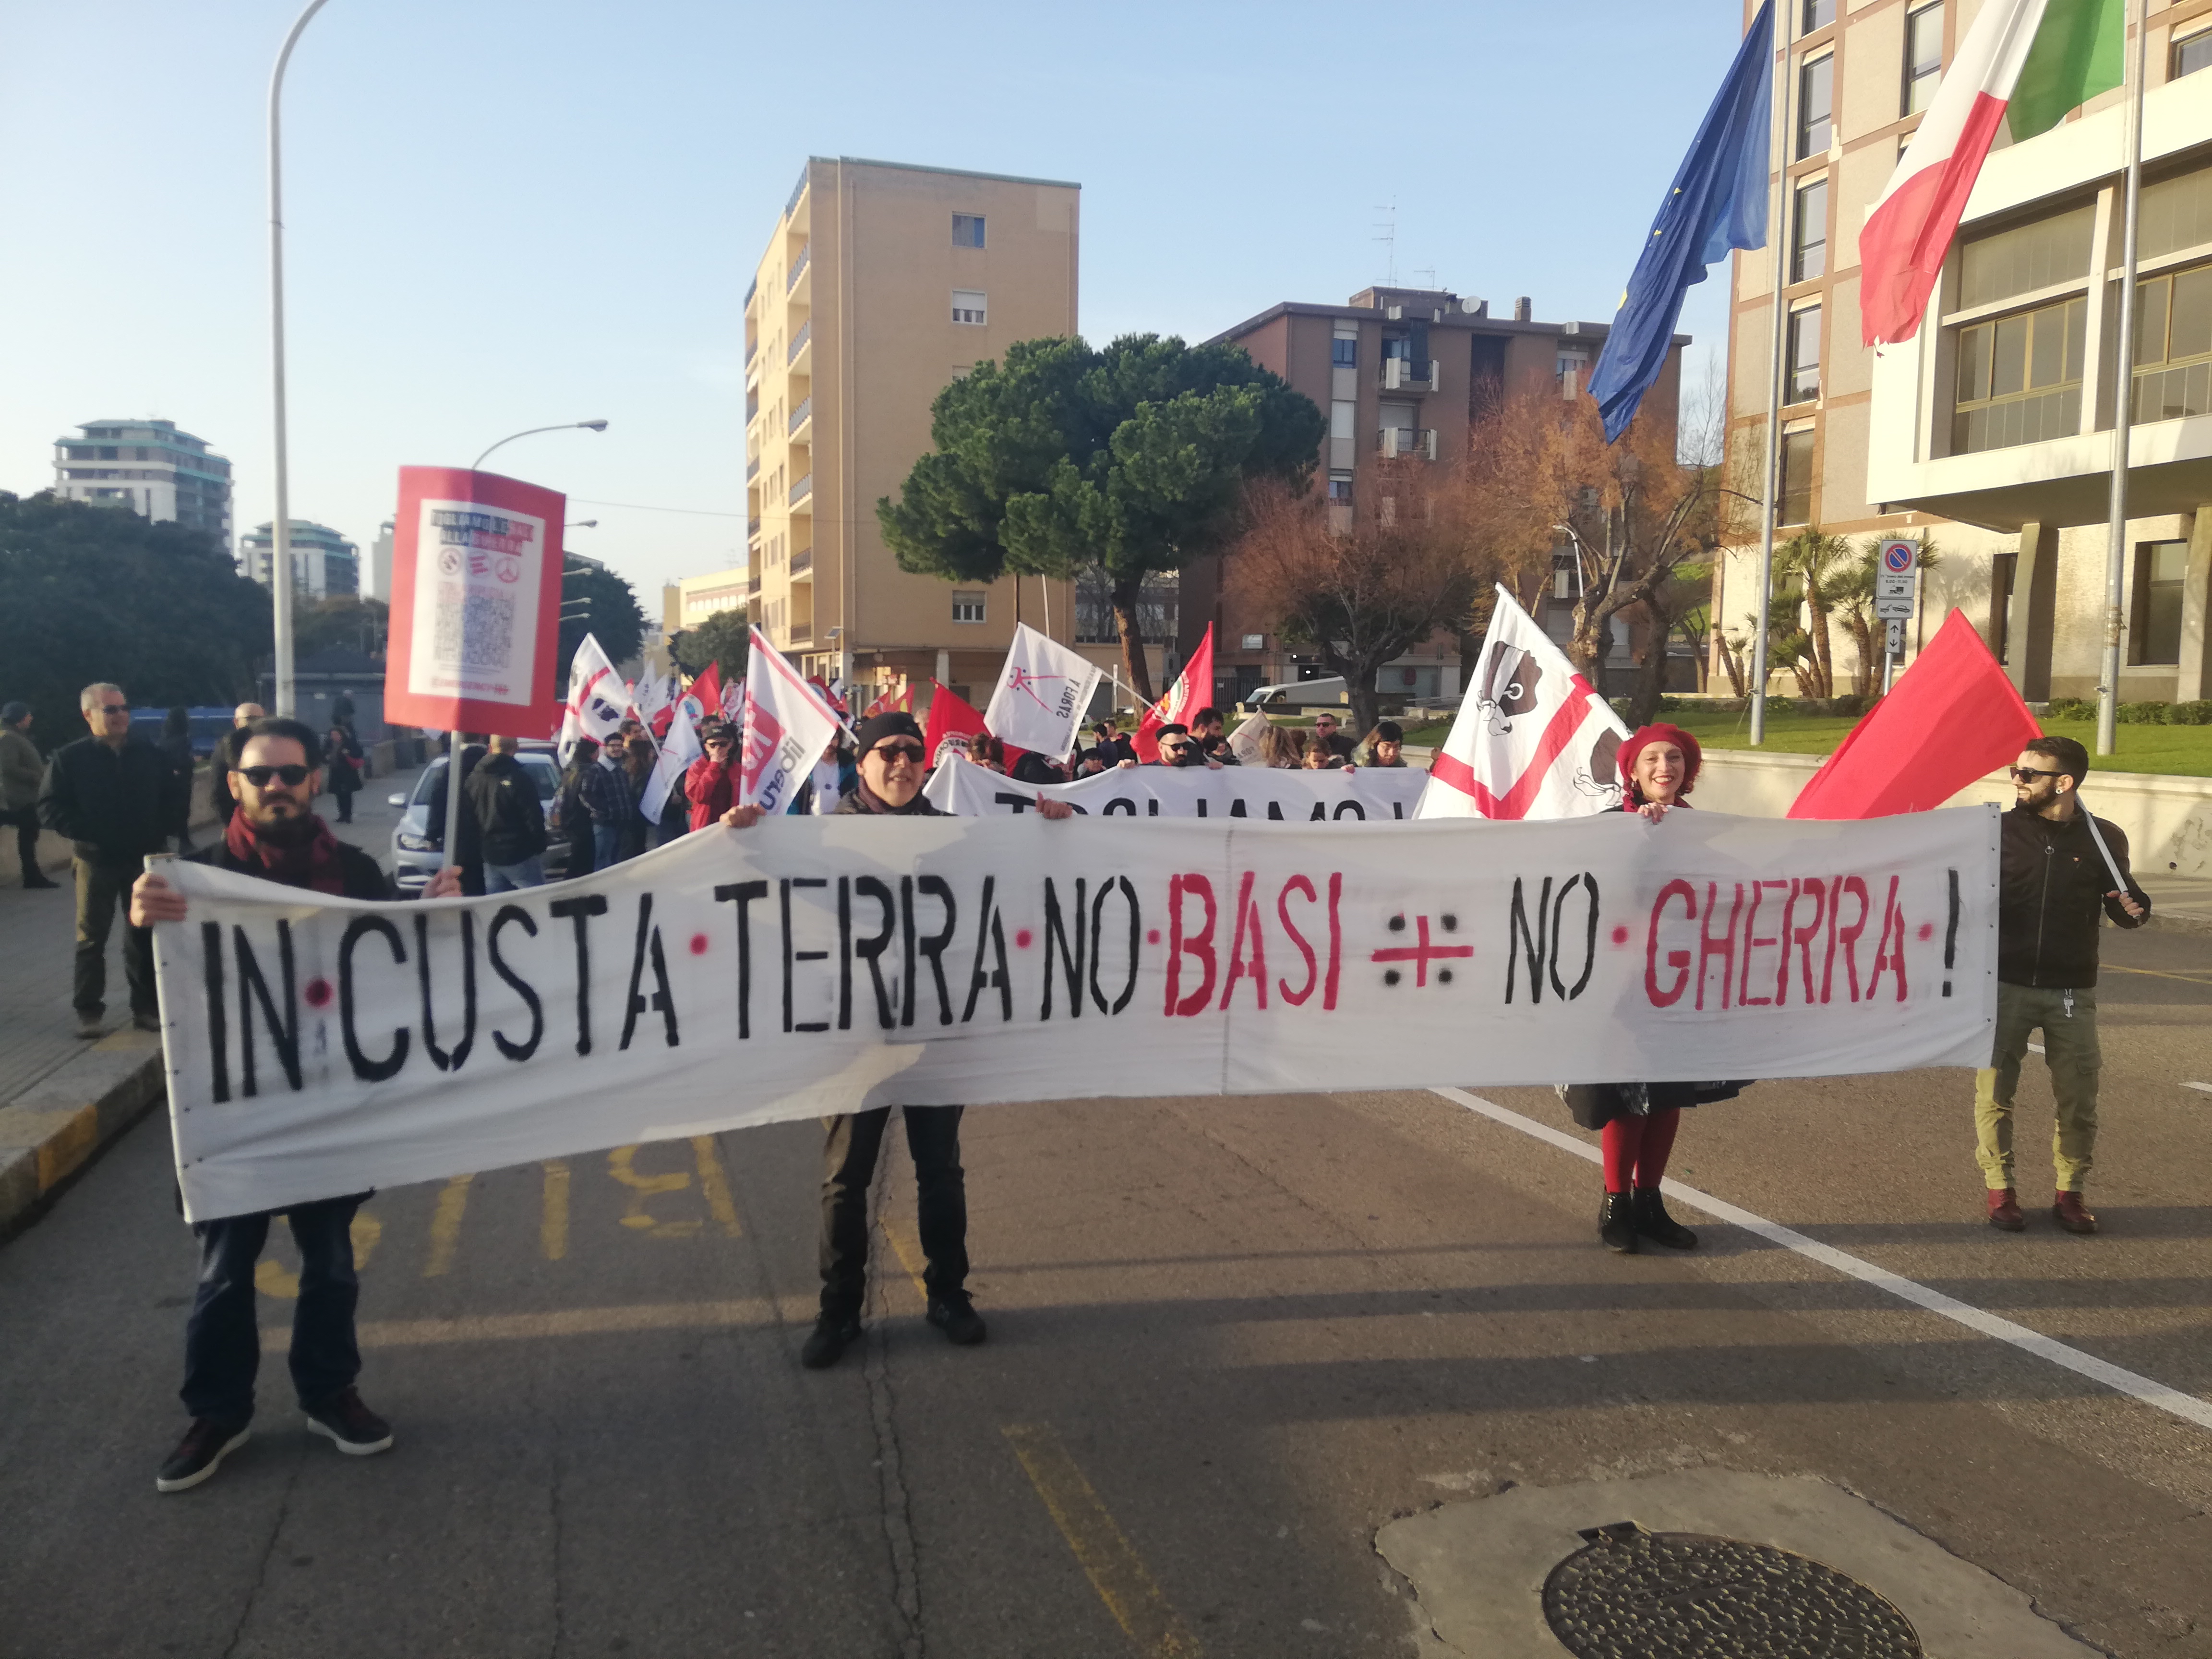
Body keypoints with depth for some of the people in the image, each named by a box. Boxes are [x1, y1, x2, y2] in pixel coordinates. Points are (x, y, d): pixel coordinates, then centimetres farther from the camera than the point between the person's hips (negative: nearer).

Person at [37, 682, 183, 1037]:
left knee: (145, 936, 8)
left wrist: (159, 831, -2)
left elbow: (173, 796, 12)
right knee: (92, 938, 4)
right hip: (96, 861, -2)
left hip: (147, 859, 2)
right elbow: (50, 808, -5)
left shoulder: (151, 754, 4)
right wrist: (88, 832, -17)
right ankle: (88, 1011, 11)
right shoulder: (69, 758, -4)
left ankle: (145, 1007, 16)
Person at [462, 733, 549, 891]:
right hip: (520, 855, -7)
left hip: (490, 856, 7)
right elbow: (534, 819, -13)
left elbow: (468, 817, 15)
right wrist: (539, 847, 0)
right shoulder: (519, 779, -14)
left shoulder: (472, 779, 8)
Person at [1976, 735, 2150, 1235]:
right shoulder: (1999, 832, 0)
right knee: (1994, 1090, 2)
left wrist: (2134, 908, -9)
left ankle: (2069, 1194, 22)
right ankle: (2000, 1190, 16)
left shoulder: (2103, 838, 2)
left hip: (2072, 992, 1)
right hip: (2005, 986, -1)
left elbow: (2121, 902, 13)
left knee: (2078, 1096, 6)